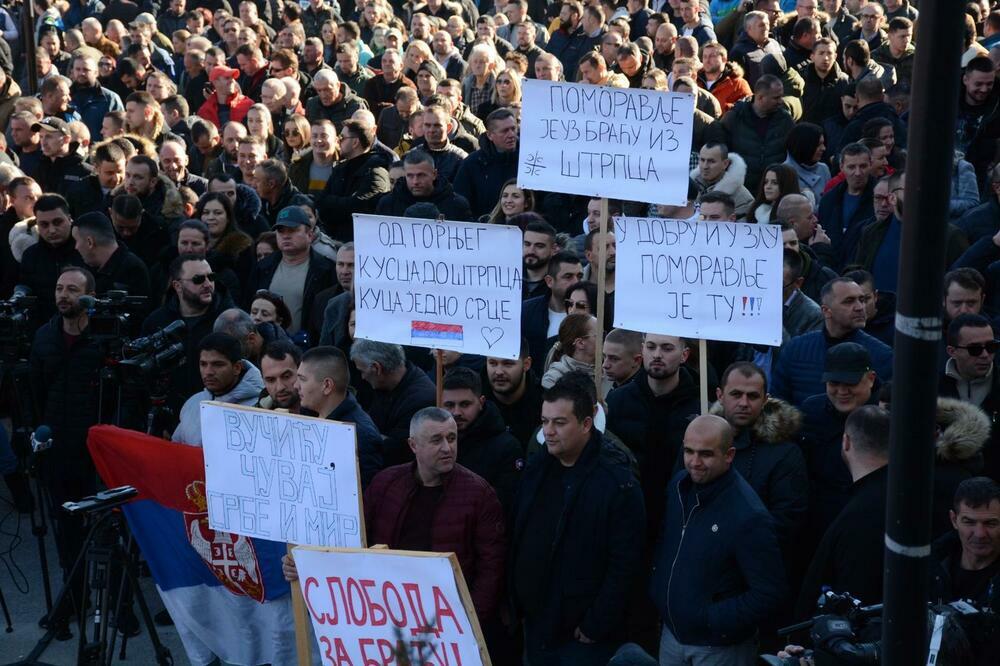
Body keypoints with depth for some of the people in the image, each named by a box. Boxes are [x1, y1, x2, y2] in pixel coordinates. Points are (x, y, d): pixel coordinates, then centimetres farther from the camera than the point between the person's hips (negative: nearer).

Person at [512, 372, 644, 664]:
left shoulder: (618, 482, -15)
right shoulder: (536, 468, 3)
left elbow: (624, 566, -15)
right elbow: (516, 541, 11)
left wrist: (596, 627, -15)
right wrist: (515, 602, 7)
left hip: (584, 634, -6)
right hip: (535, 624, 6)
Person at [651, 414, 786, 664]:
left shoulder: (748, 515, -25)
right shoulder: (679, 485, -3)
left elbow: (769, 594, -22)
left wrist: (711, 619, -22)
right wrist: (658, 592, 3)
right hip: (671, 633, 6)